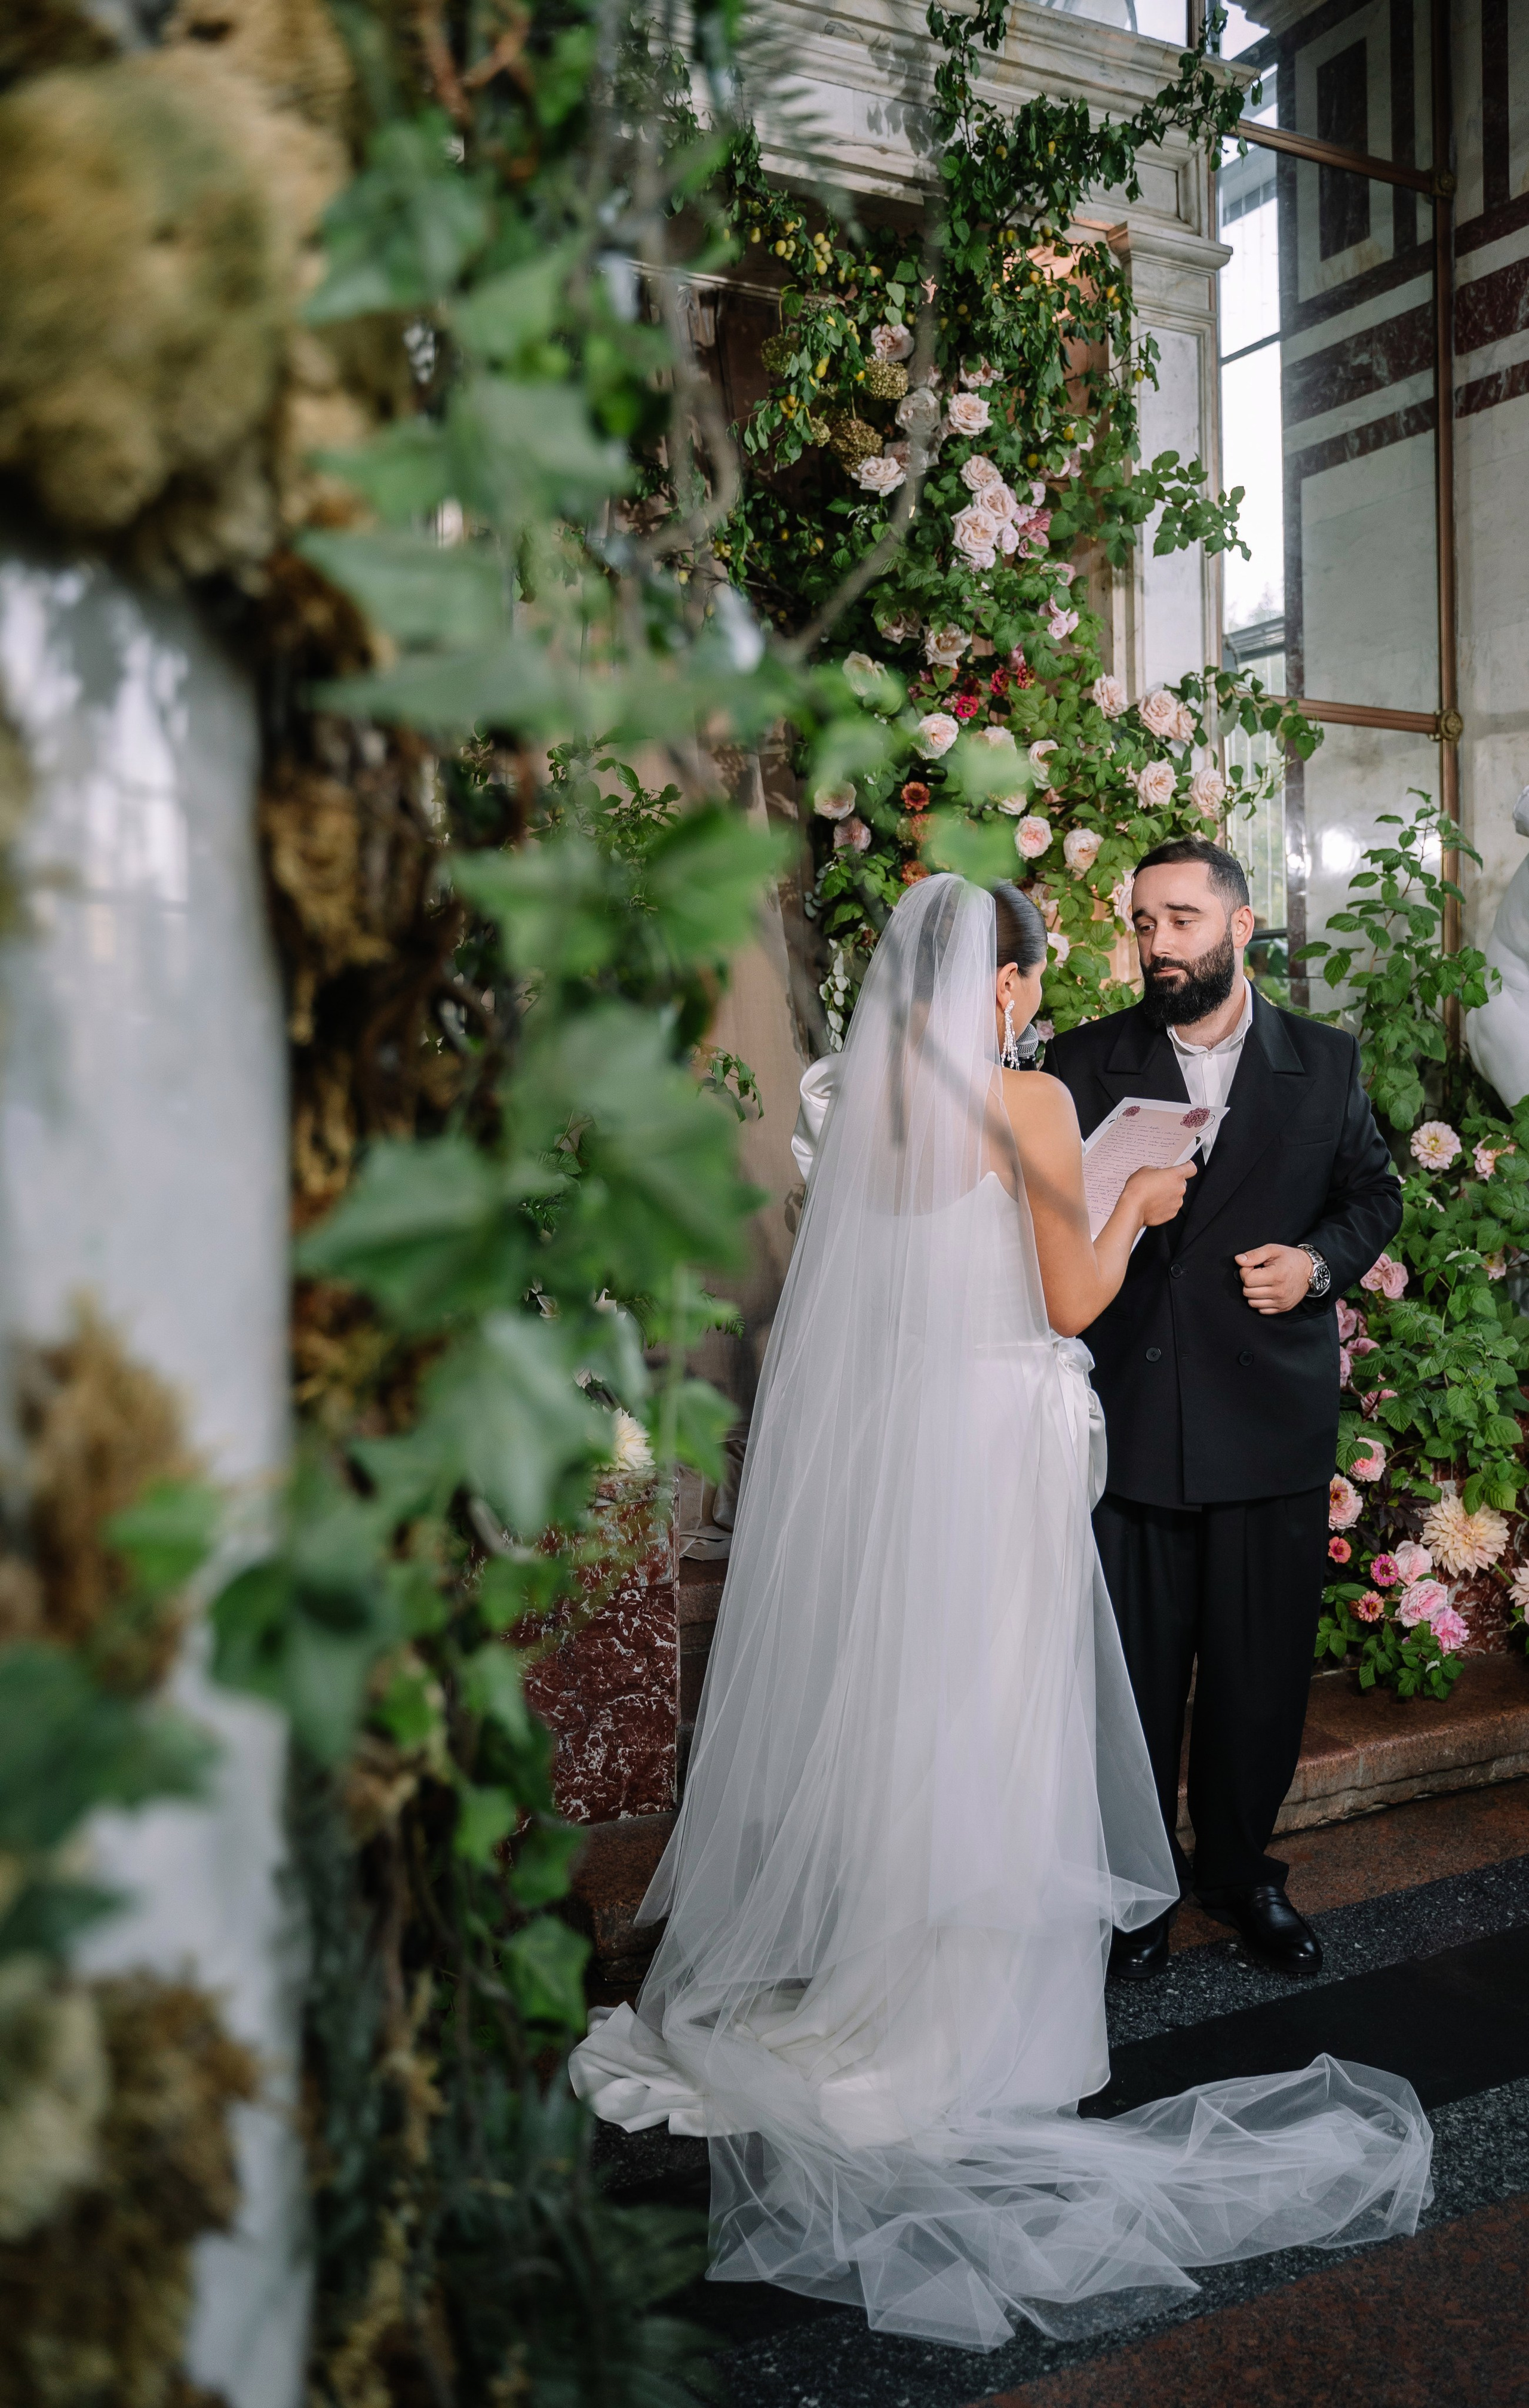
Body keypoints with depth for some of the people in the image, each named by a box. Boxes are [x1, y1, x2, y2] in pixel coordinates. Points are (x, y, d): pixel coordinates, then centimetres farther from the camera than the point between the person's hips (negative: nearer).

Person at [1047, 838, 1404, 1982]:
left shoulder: (1325, 1061, 5)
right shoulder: (1084, 1063, 1)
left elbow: (1375, 1190, 14)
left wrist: (1321, 1259, -5)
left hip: (1274, 1417, 1)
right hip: (1129, 1416, -1)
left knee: (1264, 1668, 12)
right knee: (1134, 1670, 9)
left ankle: (1240, 1867, 34)